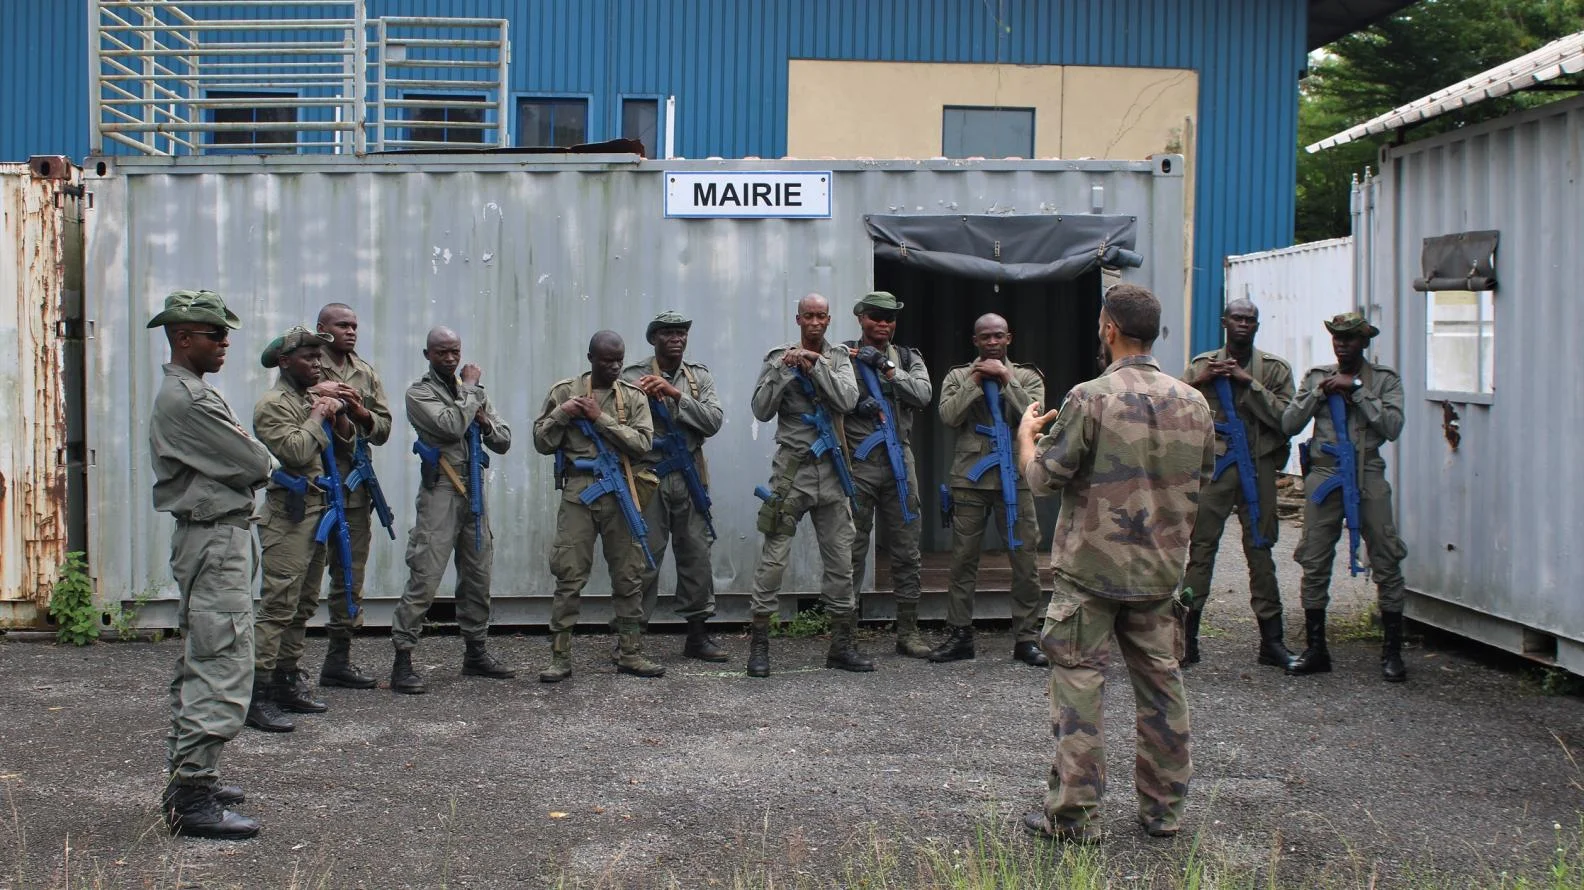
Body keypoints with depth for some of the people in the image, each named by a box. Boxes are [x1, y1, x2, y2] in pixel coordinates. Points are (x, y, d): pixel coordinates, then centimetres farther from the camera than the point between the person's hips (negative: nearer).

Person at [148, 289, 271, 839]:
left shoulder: (185, 392, 17)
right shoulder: (188, 399, -17)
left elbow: (228, 461, 17)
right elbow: (254, 465, -17)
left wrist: (251, 466, -1)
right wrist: (263, 466, 4)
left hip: (207, 539, 11)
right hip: (216, 540, -11)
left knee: (198, 666, 17)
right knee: (223, 670, -11)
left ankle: (186, 778, 25)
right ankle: (193, 798, -10)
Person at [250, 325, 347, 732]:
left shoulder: (312, 397, 18)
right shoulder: (274, 404, -9)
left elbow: (344, 443, 21)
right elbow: (295, 451, -23)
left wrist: (339, 415, 2)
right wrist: (317, 417, -9)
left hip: (316, 510, 9)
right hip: (289, 514, -9)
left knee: (303, 606, 13)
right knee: (278, 605, -13)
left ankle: (286, 680, 21)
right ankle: (257, 694, -13)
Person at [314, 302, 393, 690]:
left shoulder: (366, 374, 16)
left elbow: (383, 428, 13)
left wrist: (362, 413, -6)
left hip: (356, 487, 6)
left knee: (350, 576, 10)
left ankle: (339, 659, 19)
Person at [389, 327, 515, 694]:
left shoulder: (472, 389, 16)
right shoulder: (419, 392, -3)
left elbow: (504, 442, 15)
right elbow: (451, 426, -21)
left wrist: (486, 422, -5)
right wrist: (470, 389, -8)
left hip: (475, 490, 6)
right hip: (441, 490, -6)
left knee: (477, 576, 12)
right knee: (424, 578, -10)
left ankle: (476, 653, 23)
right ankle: (402, 661, -8)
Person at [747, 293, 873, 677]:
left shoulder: (839, 358, 9)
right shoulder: (779, 358, 3)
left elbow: (847, 401, -8)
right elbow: (761, 411, -5)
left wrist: (814, 364, -15)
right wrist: (781, 371, -15)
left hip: (831, 471, 3)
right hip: (792, 468, -3)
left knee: (840, 559, 6)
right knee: (774, 556, -6)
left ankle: (841, 645, 15)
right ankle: (759, 643, 0)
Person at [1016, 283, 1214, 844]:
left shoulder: (1089, 399, -14)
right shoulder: (1192, 403, 4)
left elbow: (1043, 477, -8)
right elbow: (1202, 479, 15)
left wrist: (1025, 434, 10)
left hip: (1090, 567, -5)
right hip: (1161, 569, 5)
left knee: (1079, 683, 1)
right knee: (1160, 683, 12)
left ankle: (1073, 814, 3)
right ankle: (1164, 808, 21)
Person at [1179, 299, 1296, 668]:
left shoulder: (1275, 369, 8)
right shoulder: (1202, 366, 10)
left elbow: (1285, 417, -6)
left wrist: (1248, 382, -11)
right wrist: (1199, 384, -12)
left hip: (1258, 468, 0)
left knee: (1260, 551, 5)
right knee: (1201, 548, -3)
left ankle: (1271, 640, 10)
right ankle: (1187, 637, 1)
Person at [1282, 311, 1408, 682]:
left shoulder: (1384, 379, 6)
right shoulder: (1316, 376, 13)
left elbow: (1393, 427, -9)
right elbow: (1288, 423, 6)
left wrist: (1356, 389, -10)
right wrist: (1320, 392, -5)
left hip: (1368, 475, -2)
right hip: (1323, 474, 2)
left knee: (1386, 564, -3)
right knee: (1315, 564, 3)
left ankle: (1392, 652, 5)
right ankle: (1315, 648, 14)